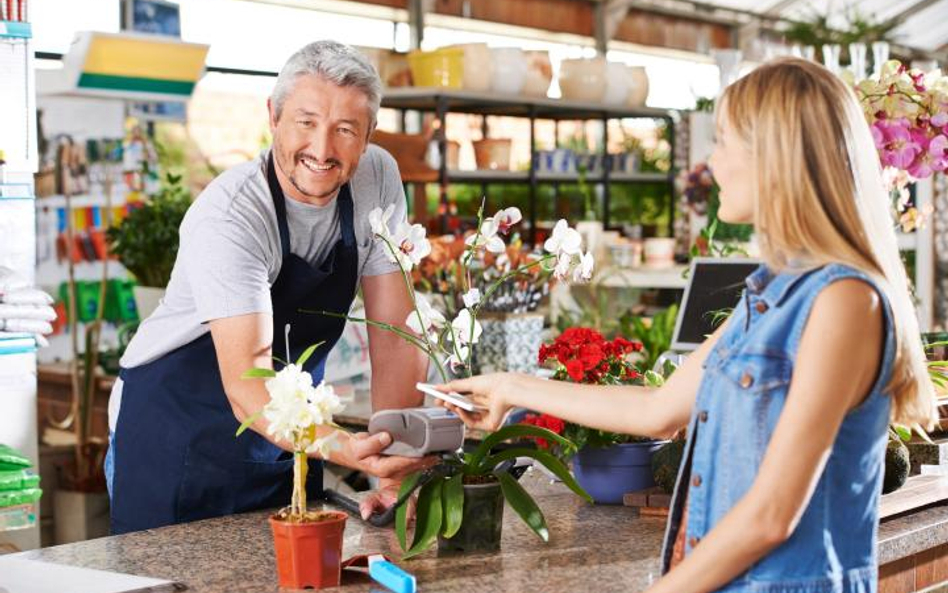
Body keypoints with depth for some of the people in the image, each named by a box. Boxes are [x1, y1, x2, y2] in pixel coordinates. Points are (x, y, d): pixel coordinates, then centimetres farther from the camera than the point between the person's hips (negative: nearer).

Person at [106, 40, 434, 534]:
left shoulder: (378, 179, -10)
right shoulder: (228, 216, -27)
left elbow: (394, 332, -8)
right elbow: (246, 379, -36)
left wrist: (394, 472, -17)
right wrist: (345, 448, -53)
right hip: (178, 430, -5)